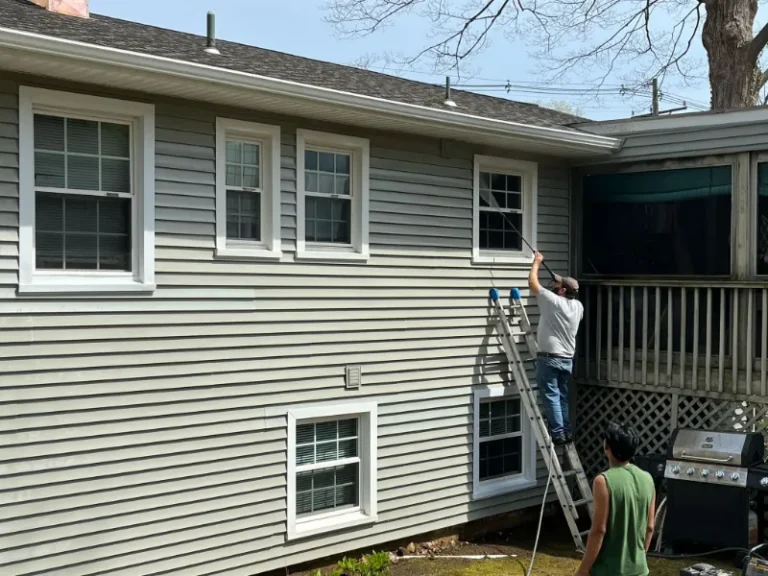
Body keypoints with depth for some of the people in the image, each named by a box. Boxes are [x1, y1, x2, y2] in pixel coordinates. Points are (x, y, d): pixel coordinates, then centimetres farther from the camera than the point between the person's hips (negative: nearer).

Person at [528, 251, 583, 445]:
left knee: (551, 396, -4)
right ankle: (567, 432, 16)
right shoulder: (578, 306, 7)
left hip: (549, 358, -7)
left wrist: (537, 262, 8)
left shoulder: (553, 301, -13)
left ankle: (558, 434, -6)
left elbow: (532, 283, -7)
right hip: (567, 359, 7)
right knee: (563, 396, 13)